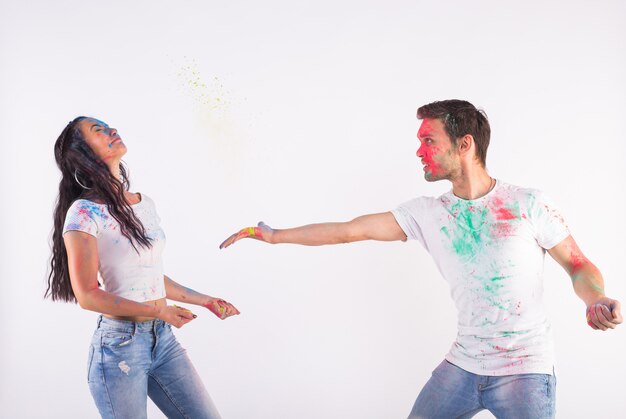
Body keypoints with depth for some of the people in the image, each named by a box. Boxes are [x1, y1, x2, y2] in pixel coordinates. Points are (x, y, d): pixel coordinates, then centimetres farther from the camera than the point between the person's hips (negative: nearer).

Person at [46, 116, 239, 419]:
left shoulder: (145, 203, 10)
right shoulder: (84, 213, -12)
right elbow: (88, 295, -14)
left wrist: (205, 300, 18)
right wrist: (158, 311, -15)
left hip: (163, 338, 7)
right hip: (119, 345, -7)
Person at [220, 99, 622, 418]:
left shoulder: (528, 204, -8)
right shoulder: (427, 213, 1)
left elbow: (578, 264, -1)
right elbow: (349, 230, 4)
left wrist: (596, 299, -23)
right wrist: (276, 235, 7)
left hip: (525, 370, -3)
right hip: (463, 365, 4)